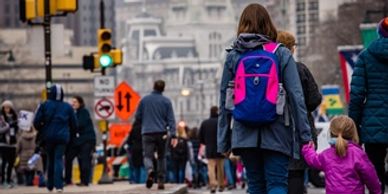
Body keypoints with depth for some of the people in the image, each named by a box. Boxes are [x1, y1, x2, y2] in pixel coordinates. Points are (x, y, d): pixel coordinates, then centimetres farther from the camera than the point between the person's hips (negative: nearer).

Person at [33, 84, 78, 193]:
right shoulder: (67, 107, 4)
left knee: (50, 160, 14)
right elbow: (74, 124, 5)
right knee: (59, 159, -4)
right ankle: (58, 185, -20)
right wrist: (69, 132, 23)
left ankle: (50, 186, 20)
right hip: (62, 137, 0)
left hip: (48, 136, 0)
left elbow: (36, 122, -5)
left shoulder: (44, 105, -1)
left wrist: (41, 131, 12)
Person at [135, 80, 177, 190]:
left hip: (148, 132, -1)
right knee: (161, 157, 13)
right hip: (162, 133, 1)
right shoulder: (166, 101, 2)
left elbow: (137, 117, 7)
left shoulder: (144, 100, 4)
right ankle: (161, 181, 10)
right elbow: (171, 119, -3)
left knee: (148, 156, -3)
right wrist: (173, 135, -7)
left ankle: (150, 170, -35)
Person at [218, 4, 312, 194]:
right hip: (276, 135, -2)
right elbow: (296, 96, -5)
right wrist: (305, 135, -1)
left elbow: (224, 99, 6)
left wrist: (223, 142, 11)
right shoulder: (282, 54, 0)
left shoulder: (233, 56, 5)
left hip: (245, 134, 2)